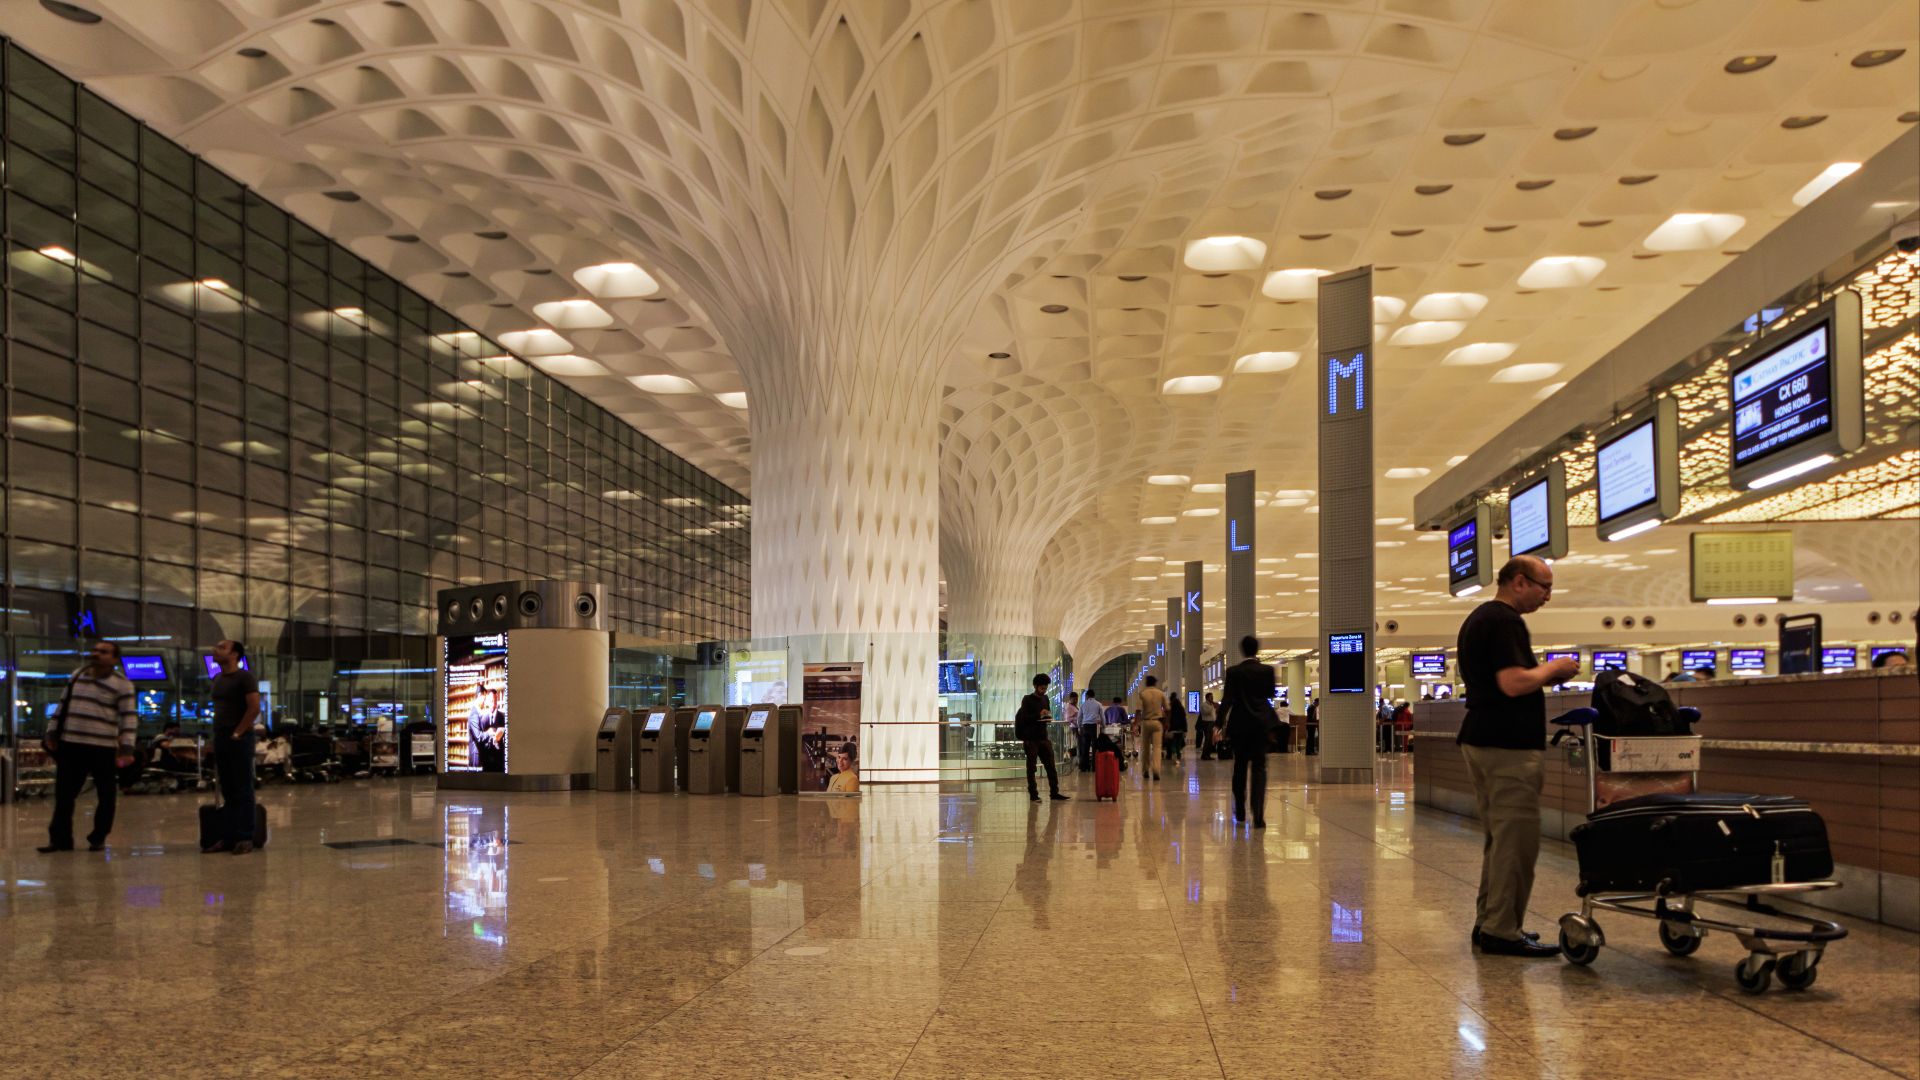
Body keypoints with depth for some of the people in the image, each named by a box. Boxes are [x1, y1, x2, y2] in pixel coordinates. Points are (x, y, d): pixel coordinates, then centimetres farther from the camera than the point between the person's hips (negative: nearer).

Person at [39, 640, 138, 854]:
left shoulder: (122, 684, -6)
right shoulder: (77, 676, 11)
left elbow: (130, 717, -9)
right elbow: (63, 705, 18)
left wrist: (126, 749, -16)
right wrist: (52, 733, 13)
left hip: (104, 748, -4)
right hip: (70, 745, 4)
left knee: (106, 796, 3)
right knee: (64, 794, 5)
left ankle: (98, 838, 16)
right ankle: (60, 838, 13)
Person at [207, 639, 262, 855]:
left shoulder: (245, 677, -7)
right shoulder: (217, 679, 16)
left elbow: (254, 708, -14)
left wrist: (237, 733, -14)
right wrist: (216, 736, 11)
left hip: (239, 739, -7)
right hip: (220, 739, 7)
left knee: (242, 791, -5)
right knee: (228, 791, 8)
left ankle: (245, 838, -3)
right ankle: (229, 837, 10)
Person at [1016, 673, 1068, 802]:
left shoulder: (1045, 698, 14)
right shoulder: (1027, 700, -5)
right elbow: (1023, 718, -13)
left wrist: (1048, 716, 0)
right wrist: (1039, 715, -24)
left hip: (1043, 737, 6)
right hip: (1031, 739, -6)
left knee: (1050, 765, 4)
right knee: (1031, 767, 1)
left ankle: (1054, 792, 8)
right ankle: (1033, 794, 5)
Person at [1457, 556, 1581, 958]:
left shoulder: (1477, 619, 18)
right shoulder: (1505, 621, -14)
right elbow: (1514, 683, -24)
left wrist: (1544, 675, 15)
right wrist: (1552, 669, -7)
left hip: (1479, 741, 11)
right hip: (1508, 745, -11)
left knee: (1498, 839, 16)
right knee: (1517, 841, -6)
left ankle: (1488, 923, 20)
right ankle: (1502, 932, -4)